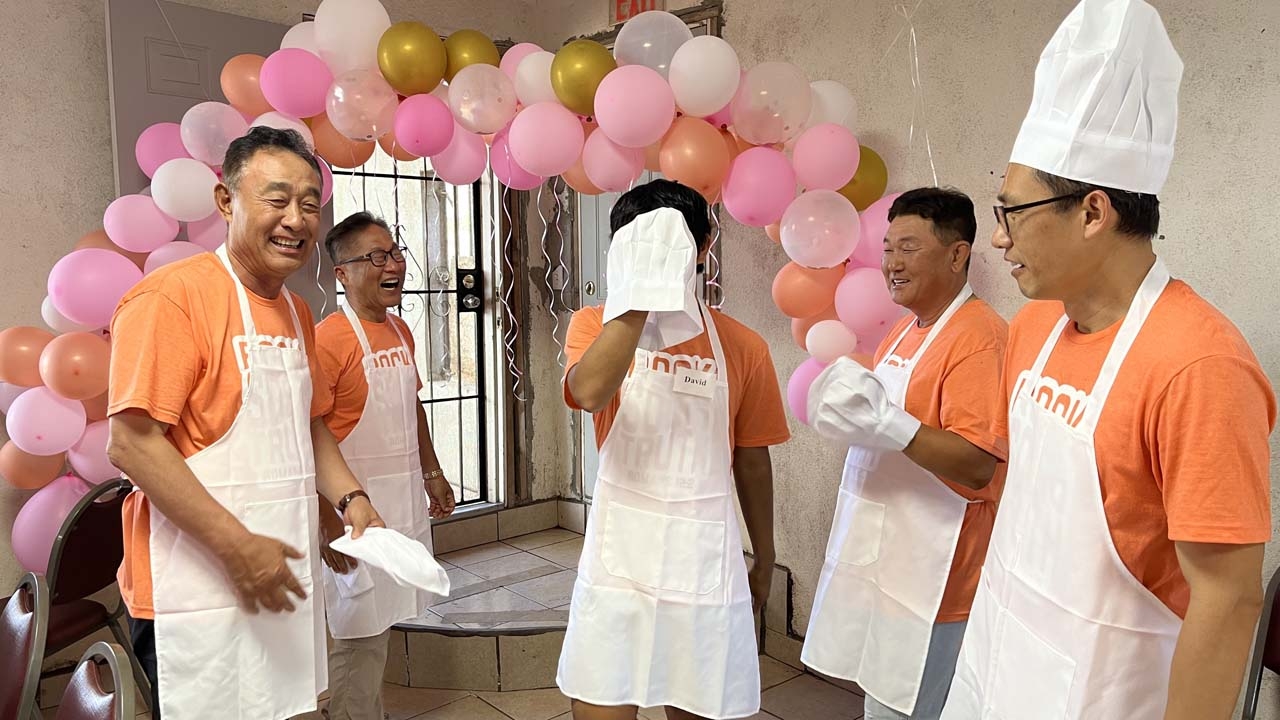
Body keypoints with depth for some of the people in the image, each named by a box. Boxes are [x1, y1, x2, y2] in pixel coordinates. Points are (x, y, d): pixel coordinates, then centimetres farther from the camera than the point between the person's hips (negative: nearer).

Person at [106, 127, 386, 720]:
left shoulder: (297, 313, 12)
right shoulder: (172, 295, -14)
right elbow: (132, 445, -18)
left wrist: (350, 499, 6)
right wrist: (238, 546, -20)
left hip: (285, 580, 8)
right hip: (201, 589, -7)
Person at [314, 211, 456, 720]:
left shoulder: (400, 331, 9)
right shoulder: (329, 339, -16)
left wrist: (432, 473, 20)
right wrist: (329, 521, -22)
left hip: (405, 503, 8)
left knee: (382, 624, 18)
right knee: (360, 637, 1)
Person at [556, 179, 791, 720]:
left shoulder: (741, 347, -1)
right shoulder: (595, 324, -3)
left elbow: (751, 460, 8)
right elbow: (588, 392, -26)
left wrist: (764, 559, 16)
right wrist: (641, 291, -28)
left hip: (705, 561, 1)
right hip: (618, 558, 0)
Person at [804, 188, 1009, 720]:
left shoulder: (979, 337, -18)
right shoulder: (905, 331, 11)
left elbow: (977, 466, -25)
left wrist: (885, 422, -31)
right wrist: (851, 411, 8)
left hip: (929, 575, -9)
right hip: (879, 558, 9)